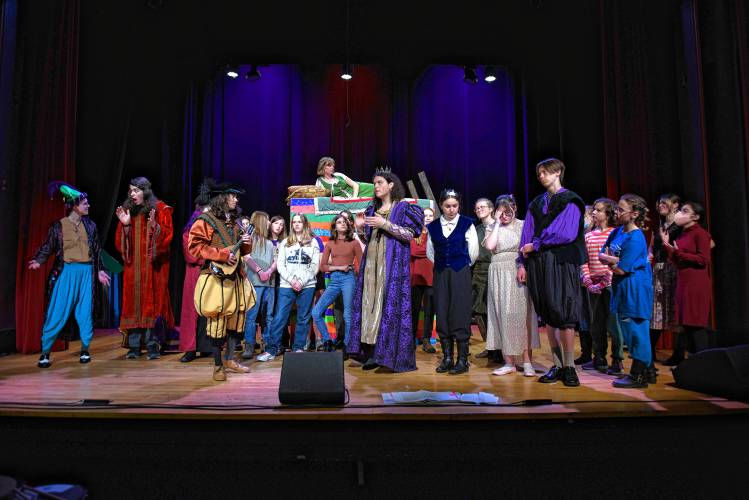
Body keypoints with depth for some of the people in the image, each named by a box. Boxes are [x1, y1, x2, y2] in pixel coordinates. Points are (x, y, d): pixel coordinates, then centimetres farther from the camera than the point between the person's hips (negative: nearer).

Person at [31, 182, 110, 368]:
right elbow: (48, 247, 0)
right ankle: (45, 352, 6)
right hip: (67, 271, -3)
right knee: (57, 312, -4)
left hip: (87, 272, 3)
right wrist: (38, 261, -17)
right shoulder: (58, 225, 1)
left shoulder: (90, 225, 10)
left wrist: (99, 270, 13)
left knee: (85, 312, 4)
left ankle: (85, 350, 15)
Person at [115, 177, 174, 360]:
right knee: (133, 302, 2)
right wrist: (125, 225, -6)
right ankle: (134, 346, 7)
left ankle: (153, 345, 1)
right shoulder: (127, 210, 12)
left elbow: (167, 235, -5)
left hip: (153, 265, -3)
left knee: (152, 301, -3)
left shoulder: (160, 209, 1)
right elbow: (120, 242, 9)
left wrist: (155, 226, -21)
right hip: (133, 265, 4)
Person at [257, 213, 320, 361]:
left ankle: (298, 349, 11)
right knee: (279, 318, -5)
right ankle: (271, 350, -2)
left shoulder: (312, 242, 9)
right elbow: (280, 265, 6)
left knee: (303, 318, 2)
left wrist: (302, 281, -8)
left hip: (307, 286, 0)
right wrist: (292, 280, -8)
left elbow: (315, 266, 2)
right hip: (286, 286, 1)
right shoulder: (285, 242, 13)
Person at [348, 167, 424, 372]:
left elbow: (409, 234, -9)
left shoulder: (403, 207, 2)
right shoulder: (372, 209, 19)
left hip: (392, 262, -6)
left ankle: (389, 353, -5)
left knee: (389, 303, -9)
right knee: (369, 302, -1)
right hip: (372, 260, 6)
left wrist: (385, 224, -14)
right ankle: (371, 351, 2)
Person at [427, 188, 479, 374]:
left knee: (460, 315, -5)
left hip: (461, 273, -3)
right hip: (440, 274, 3)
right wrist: (442, 264, 14)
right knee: (442, 314, 3)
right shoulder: (433, 227, 8)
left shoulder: (467, 224, -1)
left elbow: (474, 252, 2)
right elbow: (430, 252, 16)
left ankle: (463, 359, 2)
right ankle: (447, 357, 12)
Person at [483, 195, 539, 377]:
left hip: (519, 274, -2)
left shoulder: (523, 225, 6)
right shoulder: (492, 228, 10)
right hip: (499, 276, 2)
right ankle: (509, 362, 9)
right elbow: (489, 246, -9)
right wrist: (497, 223, -3)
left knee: (522, 315, -4)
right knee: (503, 316, 2)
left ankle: (527, 361, 1)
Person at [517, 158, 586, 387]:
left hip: (562, 262, -5)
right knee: (547, 316, 5)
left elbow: (567, 233, -12)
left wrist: (535, 245, -9)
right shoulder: (536, 204, 17)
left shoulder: (570, 201, 1)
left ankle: (569, 366, 2)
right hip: (539, 264, 5)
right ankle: (557, 365, 11)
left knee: (564, 314, -7)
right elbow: (527, 235, 13)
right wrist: (522, 263, 4)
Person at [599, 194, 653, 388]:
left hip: (635, 289, -9)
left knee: (636, 330, -2)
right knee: (629, 330, 14)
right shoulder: (617, 232, 8)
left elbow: (621, 269, -19)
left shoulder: (635, 238, -18)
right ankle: (645, 371, 26)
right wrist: (616, 260, -12)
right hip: (622, 288, 9)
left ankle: (638, 376, 8)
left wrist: (609, 261, -1)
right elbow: (601, 255, 7)